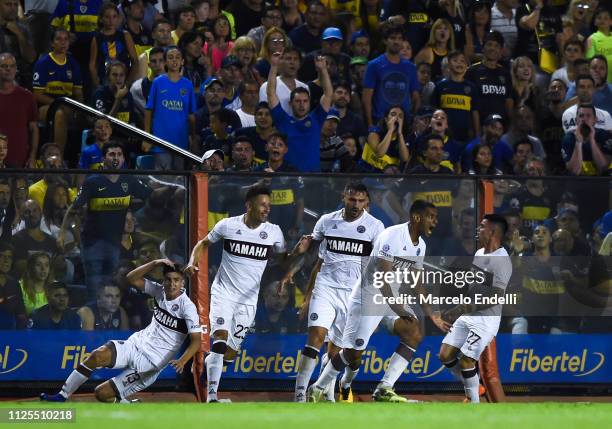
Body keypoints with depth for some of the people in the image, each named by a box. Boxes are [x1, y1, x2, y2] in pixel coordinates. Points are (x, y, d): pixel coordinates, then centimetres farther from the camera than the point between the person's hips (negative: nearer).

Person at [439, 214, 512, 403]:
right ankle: (473, 388, 21)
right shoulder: (479, 253, 11)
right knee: (446, 354, 4)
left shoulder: (502, 260, -18)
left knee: (466, 360, -13)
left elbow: (495, 297, -24)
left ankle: (475, 405, 0)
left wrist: (461, 309, -26)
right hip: (468, 315, 9)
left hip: (486, 319, -9)